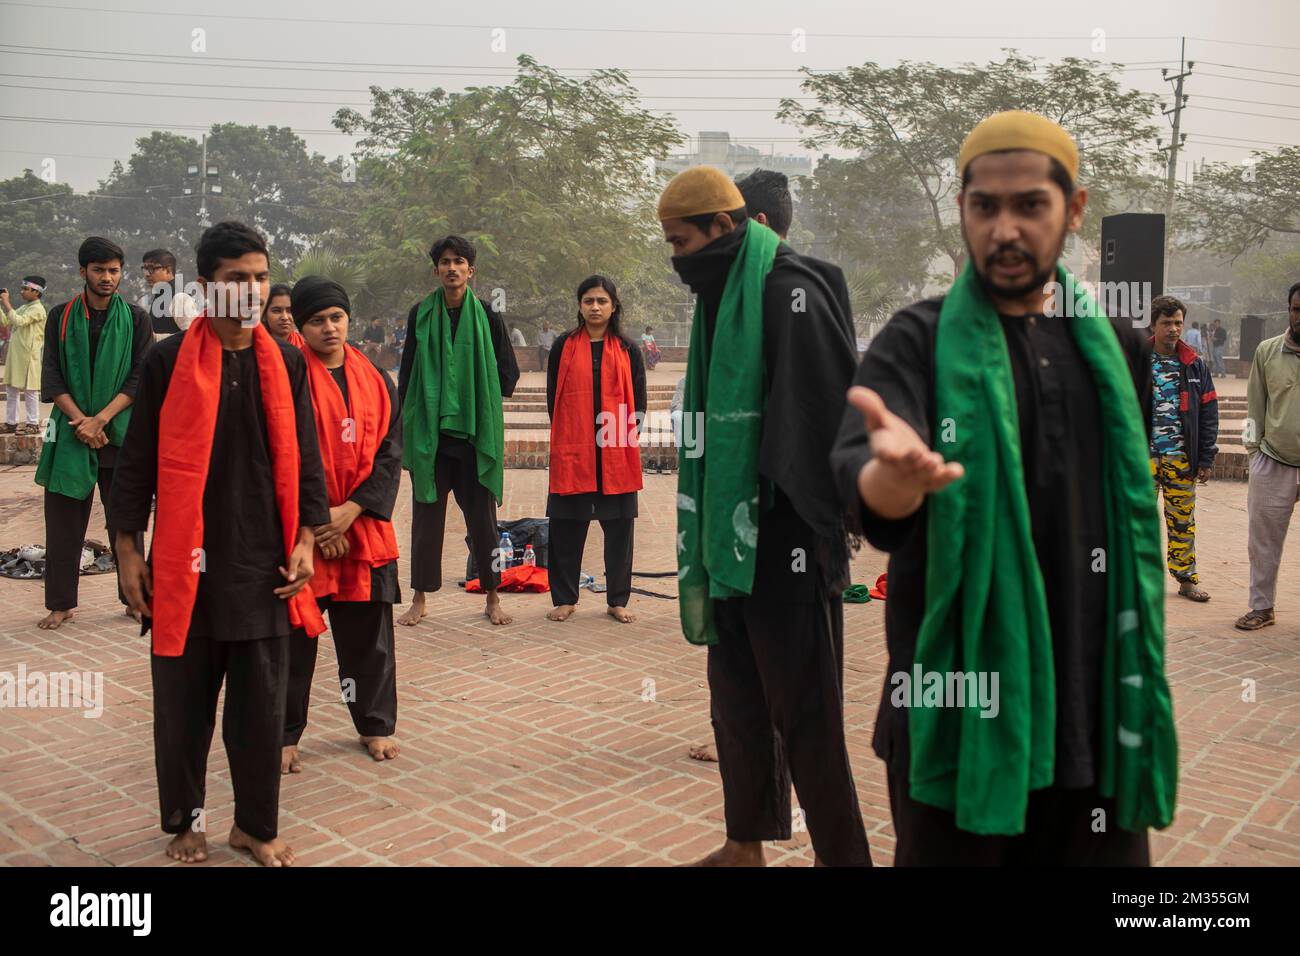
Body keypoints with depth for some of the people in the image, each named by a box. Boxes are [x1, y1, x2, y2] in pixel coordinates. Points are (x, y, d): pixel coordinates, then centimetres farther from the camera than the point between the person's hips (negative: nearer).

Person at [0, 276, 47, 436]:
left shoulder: (37, 309, -11)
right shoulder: (23, 308, 16)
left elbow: (19, 321, -23)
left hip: (29, 356, -9)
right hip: (15, 356, 9)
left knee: (30, 390, -3)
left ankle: (33, 424, 3)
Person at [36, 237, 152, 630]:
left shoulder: (136, 319, 3)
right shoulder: (61, 317, 7)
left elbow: (141, 378, -3)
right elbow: (52, 378, 3)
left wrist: (100, 420, -12)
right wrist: (81, 421, -11)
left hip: (120, 432, -1)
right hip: (70, 431, 1)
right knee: (63, 521, 3)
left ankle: (134, 598, 13)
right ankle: (61, 603, 13)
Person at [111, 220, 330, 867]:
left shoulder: (286, 363, 5)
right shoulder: (169, 361, -3)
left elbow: (303, 459, 8)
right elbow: (138, 459, 1)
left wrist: (306, 538, 1)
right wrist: (128, 548, 1)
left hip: (265, 564, 2)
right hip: (185, 563, -2)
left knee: (261, 704, 7)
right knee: (184, 704, 9)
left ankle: (256, 826, 24)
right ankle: (184, 822, 29)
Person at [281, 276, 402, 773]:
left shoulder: (376, 380, 7)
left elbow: (390, 453, 3)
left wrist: (349, 511, -9)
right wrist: (314, 520, -12)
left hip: (365, 531, 3)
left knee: (368, 635, 11)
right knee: (294, 637, 4)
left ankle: (375, 725, 27)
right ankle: (284, 734, 19)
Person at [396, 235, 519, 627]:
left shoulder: (486, 316, 2)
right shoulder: (421, 314, 6)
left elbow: (508, 372, 7)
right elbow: (407, 373, 10)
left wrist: (483, 404, -1)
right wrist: (407, 427, 6)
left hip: (474, 433, -1)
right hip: (428, 431, 1)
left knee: (482, 515, 2)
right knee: (426, 515, 6)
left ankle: (492, 597, 14)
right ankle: (420, 599, 16)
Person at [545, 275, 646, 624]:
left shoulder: (627, 349, 8)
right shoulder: (564, 346, 7)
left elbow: (639, 401, 10)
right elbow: (552, 395, 9)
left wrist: (626, 432, -1)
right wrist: (563, 434, 1)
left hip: (617, 455, 1)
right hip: (571, 452, 0)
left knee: (619, 527, 4)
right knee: (566, 527, 3)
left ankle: (618, 600, 16)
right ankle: (564, 598, 16)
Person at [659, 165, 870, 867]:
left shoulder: (788, 294, -13)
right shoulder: (719, 298, 14)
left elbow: (827, 414, -18)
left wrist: (824, 525, -19)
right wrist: (706, 531, 17)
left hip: (783, 536, -9)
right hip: (731, 531, 9)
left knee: (801, 705, -1)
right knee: (735, 695, 16)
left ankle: (840, 854, 14)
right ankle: (747, 842, 30)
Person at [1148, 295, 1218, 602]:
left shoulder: (1195, 366, 7)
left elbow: (1208, 413, 7)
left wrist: (1206, 459, 2)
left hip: (1182, 458, 2)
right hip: (1143, 457, -2)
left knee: (1183, 521, 8)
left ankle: (1186, 578, 19)